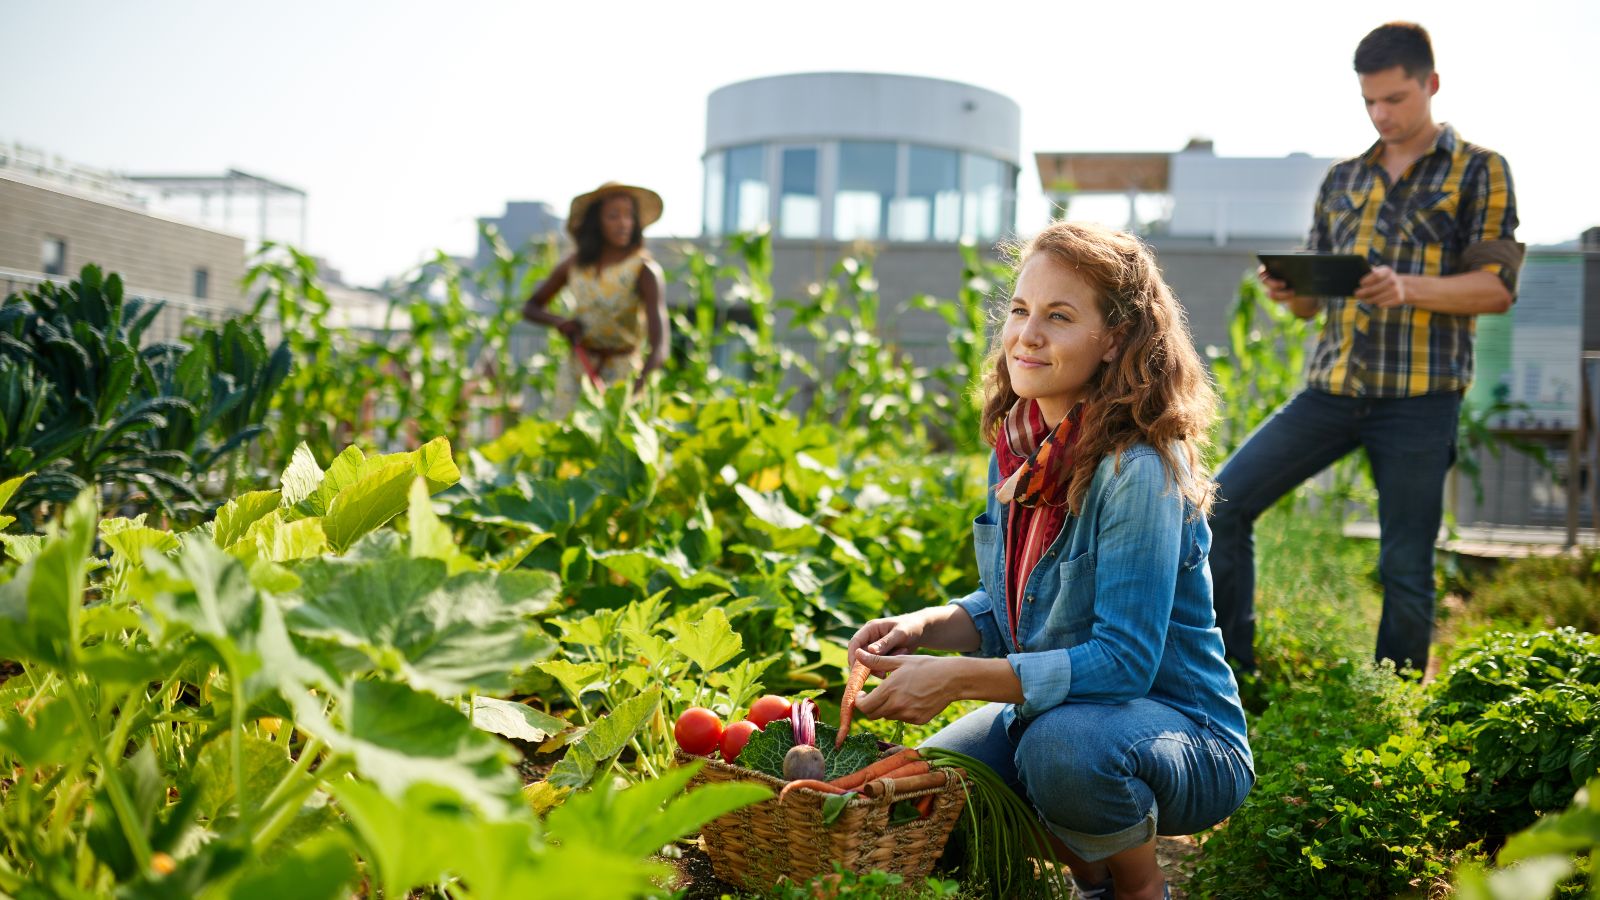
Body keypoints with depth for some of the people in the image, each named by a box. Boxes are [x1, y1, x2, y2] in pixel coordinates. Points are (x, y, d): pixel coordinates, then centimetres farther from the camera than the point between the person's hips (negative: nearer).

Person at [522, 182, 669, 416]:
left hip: (622, 372, -4)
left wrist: (638, 388, -42)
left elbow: (659, 346, -25)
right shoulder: (575, 265, 0)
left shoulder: (645, 271, -14)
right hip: (575, 369, 4)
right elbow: (530, 308, 14)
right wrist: (558, 322, -8)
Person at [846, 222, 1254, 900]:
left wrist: (956, 677, -31)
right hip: (1051, 706, 7)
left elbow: (1124, 658, -27)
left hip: (1189, 740, -7)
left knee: (1063, 744, -36)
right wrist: (924, 627, -9)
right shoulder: (1017, 449, 0)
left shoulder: (1138, 471, -23)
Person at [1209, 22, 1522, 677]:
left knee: (1405, 568, -1)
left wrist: (1408, 288, -21)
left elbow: (1498, 287, -5)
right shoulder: (1343, 179, 17)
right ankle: (1232, 673, 4)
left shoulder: (1479, 171, 5)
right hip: (1331, 387, 4)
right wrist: (1287, 291, -6)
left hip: (1418, 399, -4)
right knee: (1224, 503, -6)